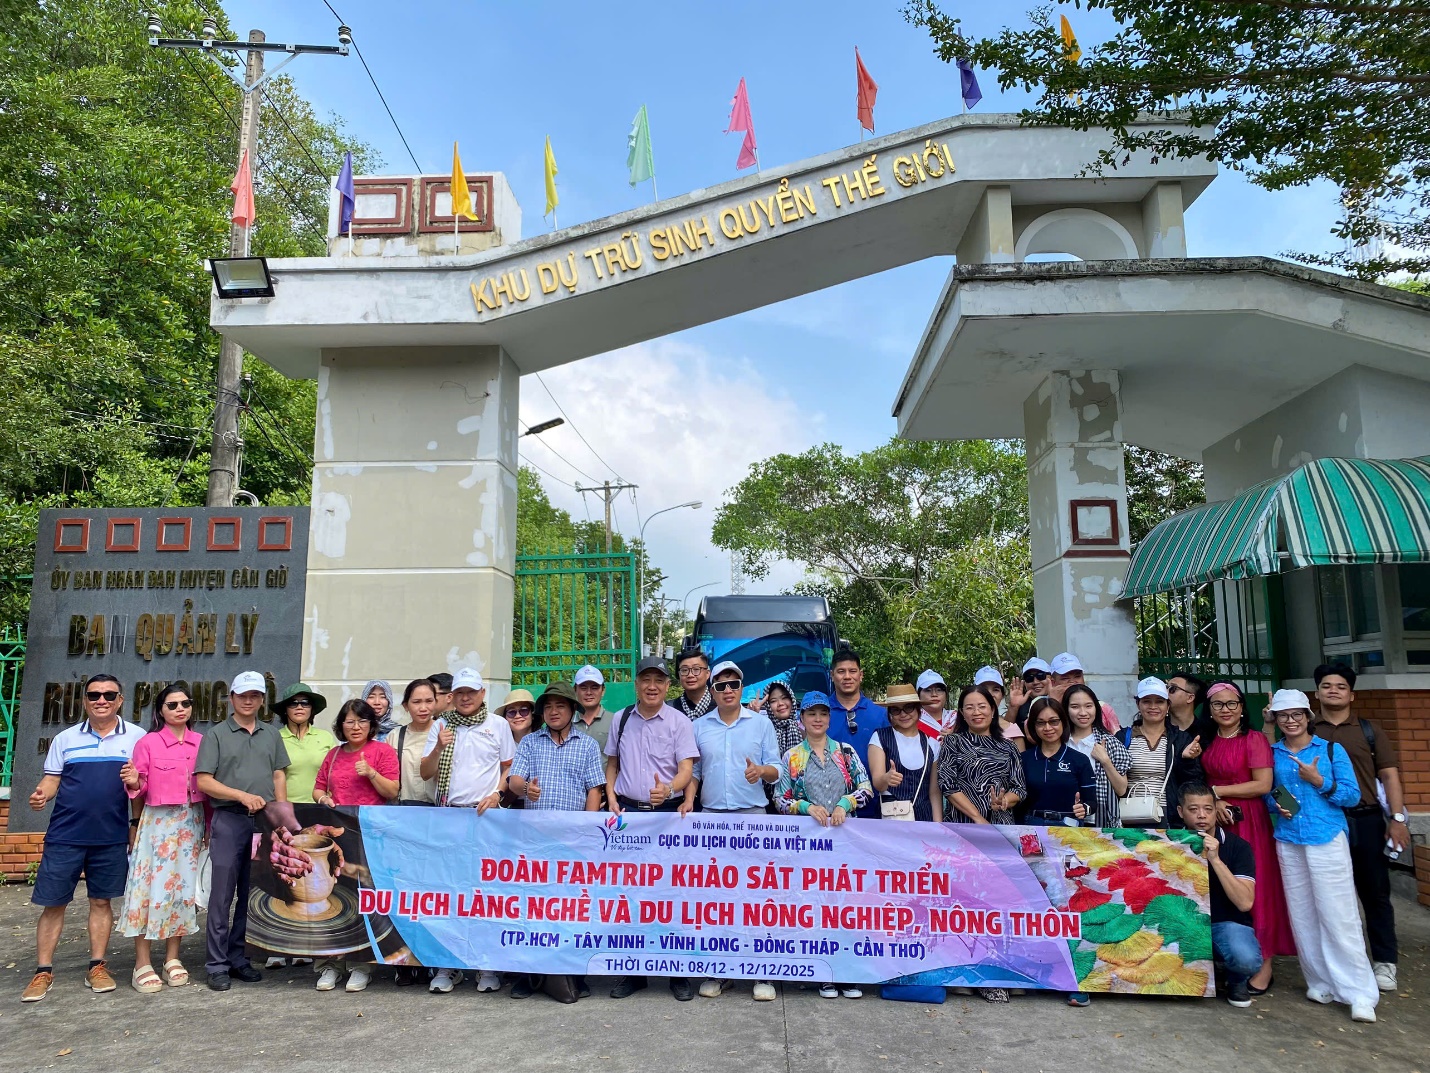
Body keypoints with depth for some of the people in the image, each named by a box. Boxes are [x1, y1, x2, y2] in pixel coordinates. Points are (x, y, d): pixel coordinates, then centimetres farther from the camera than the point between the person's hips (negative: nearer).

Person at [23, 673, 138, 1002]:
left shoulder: (136, 738, 2)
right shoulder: (65, 738, 6)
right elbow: (51, 779, 7)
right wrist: (41, 795, -14)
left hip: (112, 837, 0)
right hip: (65, 835, 1)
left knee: (101, 901, 8)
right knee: (53, 902, 5)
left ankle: (97, 968, 18)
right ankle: (43, 972, 17)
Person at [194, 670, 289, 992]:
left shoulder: (271, 734, 14)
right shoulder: (216, 734, 4)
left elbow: (279, 776, 14)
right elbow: (204, 781, -3)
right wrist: (242, 796, -14)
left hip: (264, 821, 3)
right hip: (228, 821, -3)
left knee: (252, 894, 8)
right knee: (222, 895, -1)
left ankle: (239, 959, 19)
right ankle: (217, 966, 8)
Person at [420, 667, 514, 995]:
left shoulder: (498, 725, 7)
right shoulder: (441, 726, 10)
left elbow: (510, 768, 10)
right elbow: (426, 773, 7)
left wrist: (496, 793, -6)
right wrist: (438, 748, -11)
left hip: (486, 815, -2)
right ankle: (447, 965, 12)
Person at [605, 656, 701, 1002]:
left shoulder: (679, 721, -2)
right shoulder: (621, 720, 9)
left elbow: (687, 769, -9)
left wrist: (669, 789, -29)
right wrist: (611, 798, 3)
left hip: (668, 812, -3)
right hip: (627, 811, 3)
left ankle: (679, 972, 12)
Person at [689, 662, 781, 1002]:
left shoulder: (762, 723, 5)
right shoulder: (699, 727, 9)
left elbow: (776, 770, 4)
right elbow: (693, 772, 12)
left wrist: (761, 771, -17)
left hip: (752, 814, -2)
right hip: (711, 814, 2)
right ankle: (718, 971, 16)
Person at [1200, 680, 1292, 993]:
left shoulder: (1255, 739, -5)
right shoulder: (1206, 741, 10)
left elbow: (1263, 785, -12)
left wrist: (1217, 790, -10)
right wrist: (1213, 802, -7)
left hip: (1248, 822, -5)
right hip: (1215, 821, 5)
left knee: (1254, 889, -2)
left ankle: (1263, 963, 7)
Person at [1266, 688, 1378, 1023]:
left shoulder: (1331, 750, 0)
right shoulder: (1272, 754, 8)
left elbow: (1353, 795, -3)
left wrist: (1319, 782, -15)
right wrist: (1277, 805, -5)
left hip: (1328, 839, -3)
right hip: (1288, 842, 3)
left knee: (1338, 915, -5)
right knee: (1302, 916, 8)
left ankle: (1360, 994, 3)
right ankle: (1320, 982, 20)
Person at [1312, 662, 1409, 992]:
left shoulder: (1369, 731, 9)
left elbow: (1389, 776, 4)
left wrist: (1398, 819, -5)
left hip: (1366, 822, 0)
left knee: (1375, 891, 6)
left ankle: (1384, 962, 18)